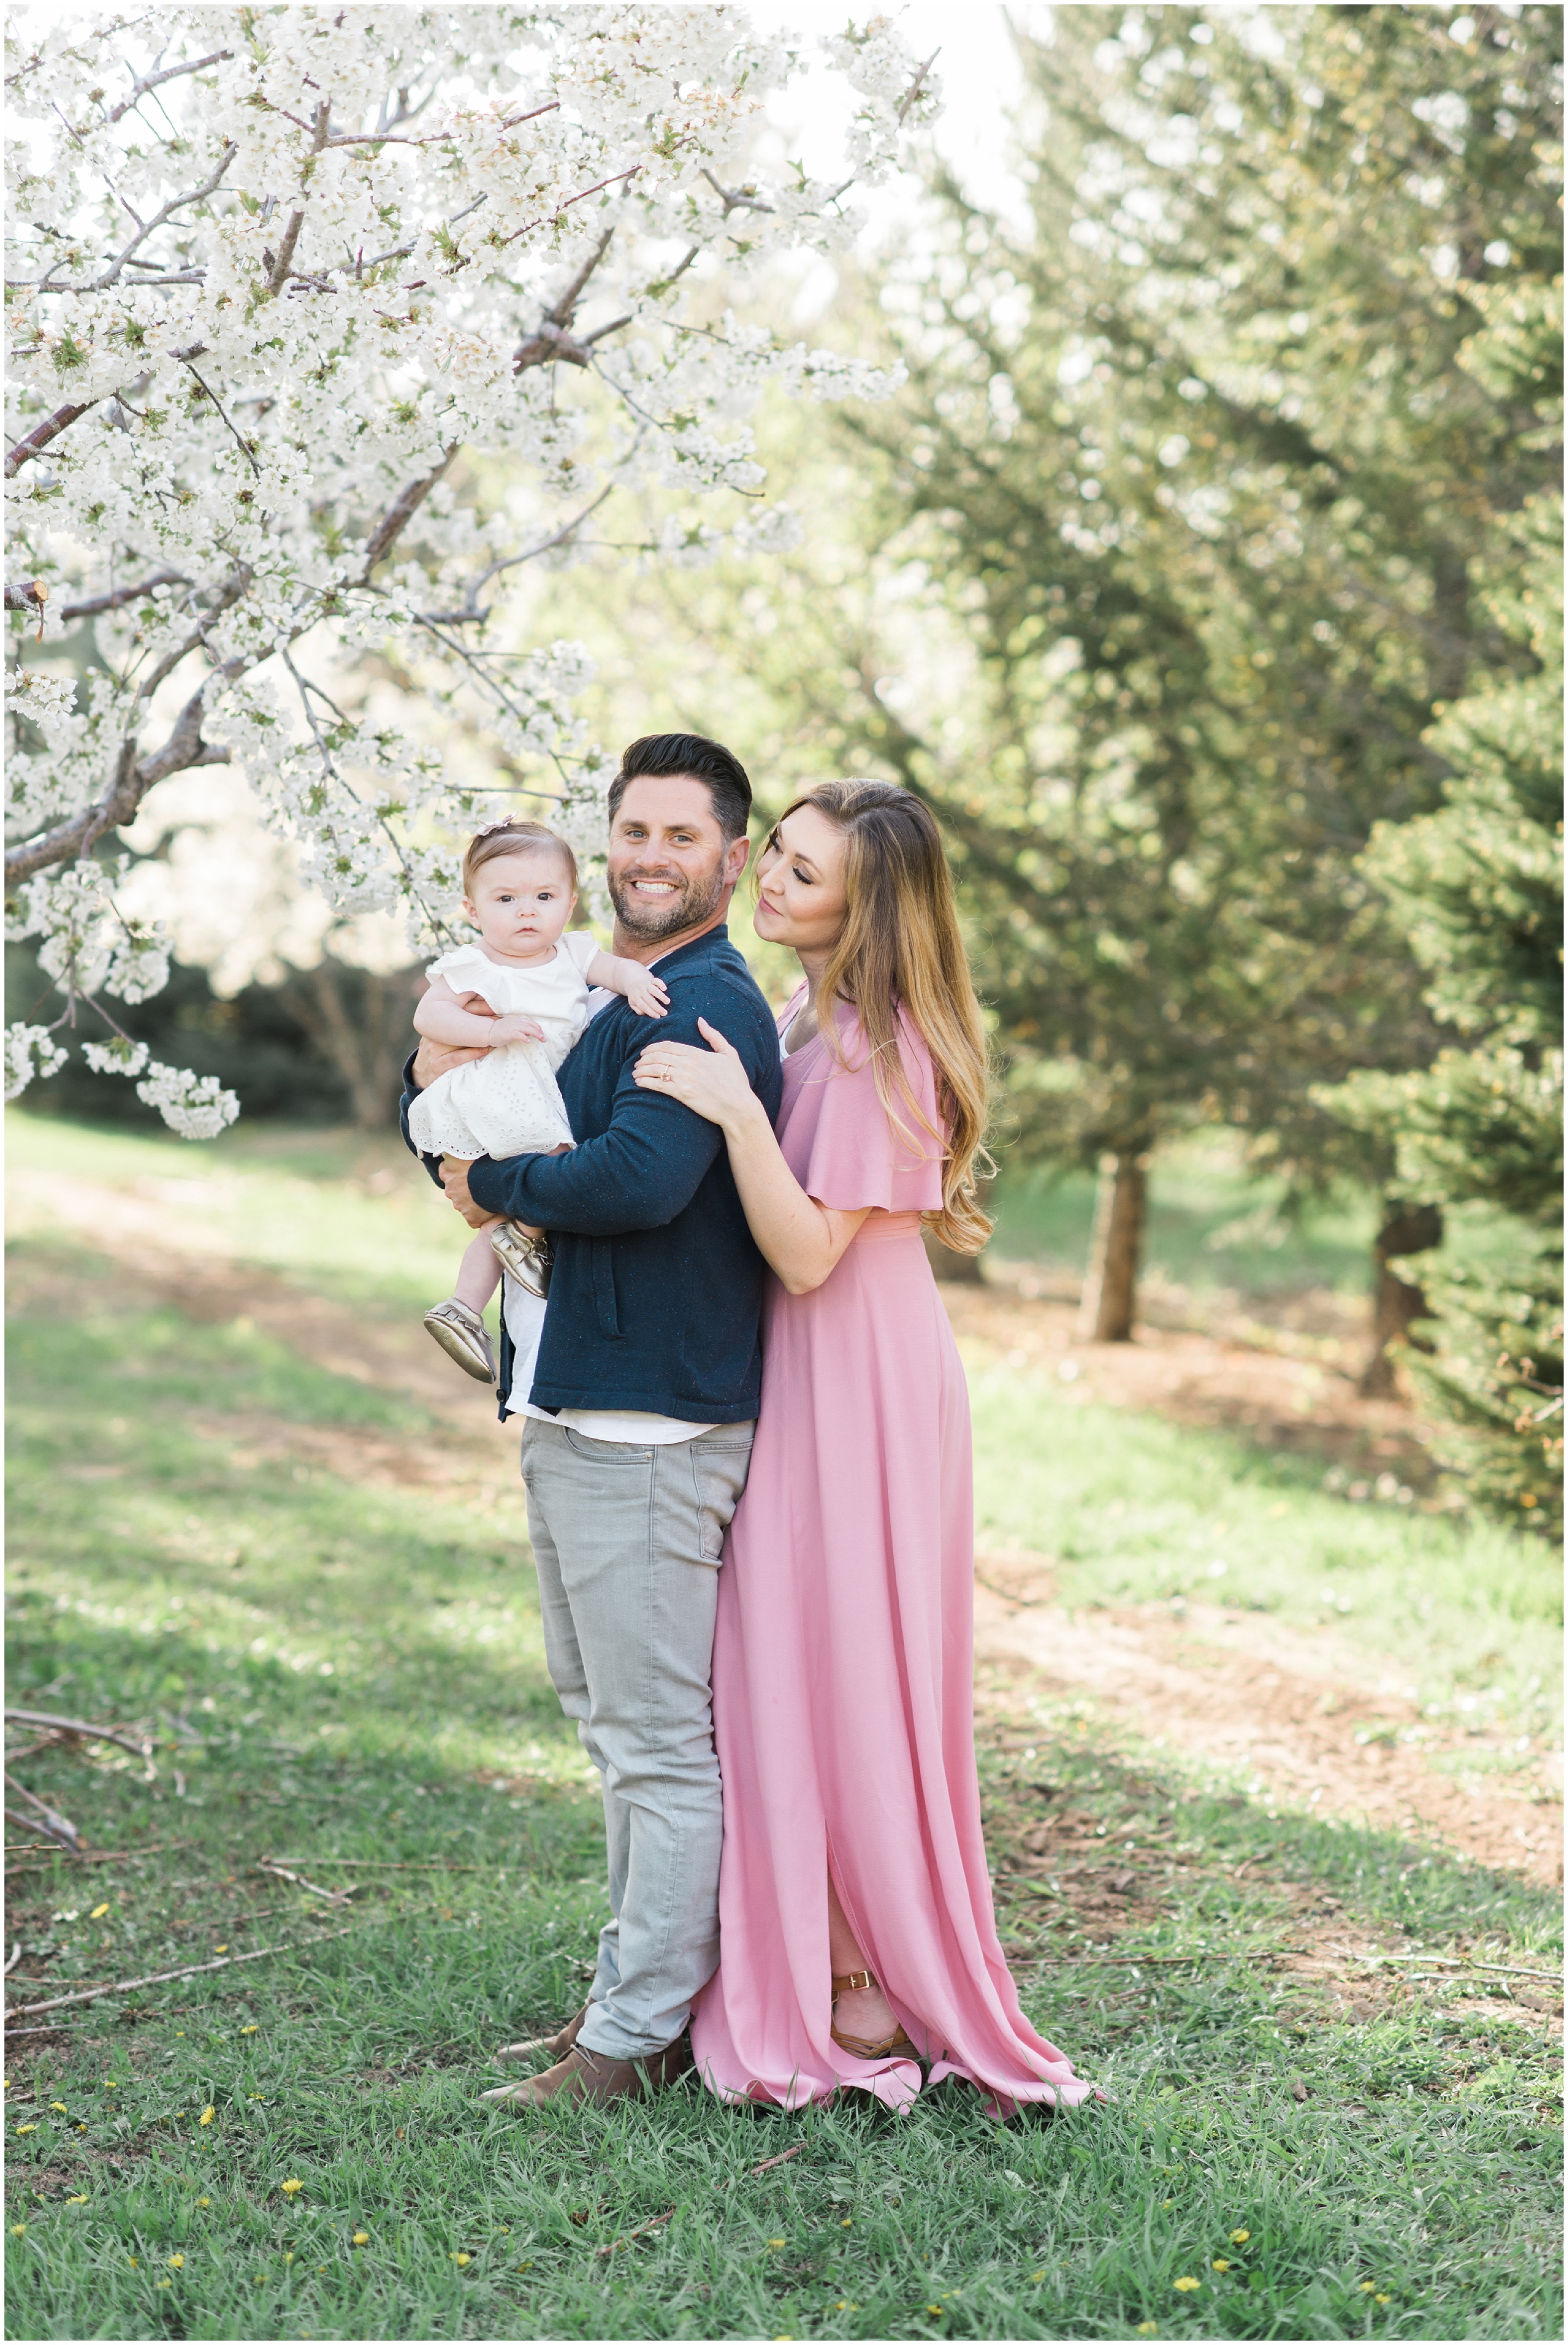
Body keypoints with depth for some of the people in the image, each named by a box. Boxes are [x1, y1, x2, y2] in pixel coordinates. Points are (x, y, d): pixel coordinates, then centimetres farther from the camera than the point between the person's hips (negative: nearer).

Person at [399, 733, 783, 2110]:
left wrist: (496, 1186, -12)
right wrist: (441, 1079, -3)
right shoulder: (589, 995, 18)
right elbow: (470, 1155, 20)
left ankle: (643, 2039, 5)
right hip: (572, 1410, 11)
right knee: (613, 1721, 18)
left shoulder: (704, 1005, -14)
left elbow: (640, 1179, -30)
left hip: (652, 1420, -11)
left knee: (659, 1738, -3)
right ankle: (637, 1986, 30)